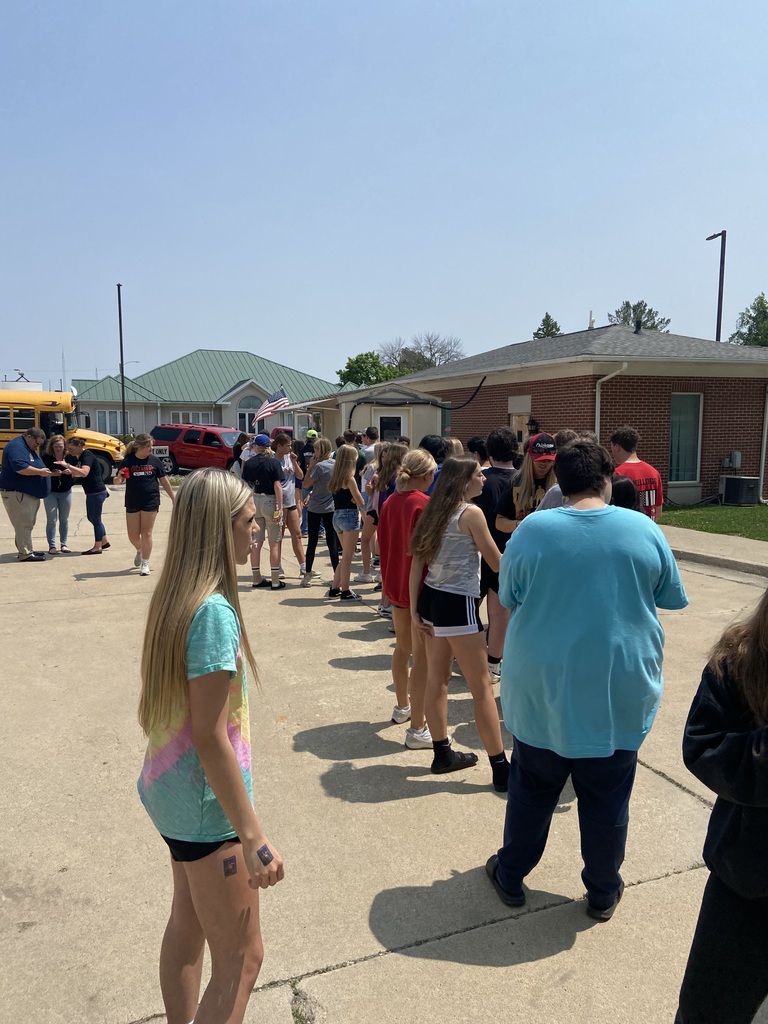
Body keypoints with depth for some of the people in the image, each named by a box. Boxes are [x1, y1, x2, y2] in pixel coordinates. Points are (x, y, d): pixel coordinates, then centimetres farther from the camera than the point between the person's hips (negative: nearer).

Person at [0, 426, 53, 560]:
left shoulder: (29, 448, 19)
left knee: (27, 524, 15)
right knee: (23, 524, -9)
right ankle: (25, 554, -6)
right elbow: (20, 468, -28)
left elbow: (33, 467, 26)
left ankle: (27, 550, 22)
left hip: (29, 493, 11)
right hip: (16, 493, -11)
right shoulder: (16, 447, -15)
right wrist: (40, 472, -22)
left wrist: (46, 471, 8)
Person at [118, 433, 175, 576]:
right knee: (132, 535, 8)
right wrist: (119, 477, -21)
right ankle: (139, 551, 41)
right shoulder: (128, 461, -3)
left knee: (146, 533, 1)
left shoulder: (154, 460, -1)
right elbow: (117, 481, 3)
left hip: (151, 501, -1)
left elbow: (164, 480, 7)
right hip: (132, 502, 1)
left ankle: (145, 563, 12)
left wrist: (173, 497, 6)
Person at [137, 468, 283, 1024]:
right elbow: (210, 739, -25)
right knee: (240, 959, 9)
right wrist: (254, 836, -18)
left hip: (169, 789, 9)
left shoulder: (175, 597, 0)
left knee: (187, 925, 27)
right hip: (207, 801, -9)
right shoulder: (214, 612, -27)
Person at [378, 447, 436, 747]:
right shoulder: (424, 504, -18)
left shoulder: (390, 502, 6)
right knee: (421, 657, -2)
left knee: (402, 647, 23)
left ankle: (402, 706, 40)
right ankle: (417, 728, 3)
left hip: (396, 584, 8)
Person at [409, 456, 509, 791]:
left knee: (437, 680, 16)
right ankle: (501, 768, 10)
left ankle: (442, 753, 29)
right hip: (457, 604, -8)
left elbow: (417, 562, 7)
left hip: (430, 598, 8)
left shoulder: (435, 511, 9)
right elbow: (497, 563, -6)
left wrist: (414, 610, 9)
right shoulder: (471, 513, -12)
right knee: (482, 687, 1)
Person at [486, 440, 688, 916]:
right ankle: (603, 893, 35)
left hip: (544, 689, 0)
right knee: (608, 799, 17)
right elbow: (672, 598, 3)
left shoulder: (533, 529, -11)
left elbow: (509, 597, -2)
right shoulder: (643, 529, -9)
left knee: (532, 789, 18)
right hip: (619, 694, 1)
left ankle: (511, 876, 35)